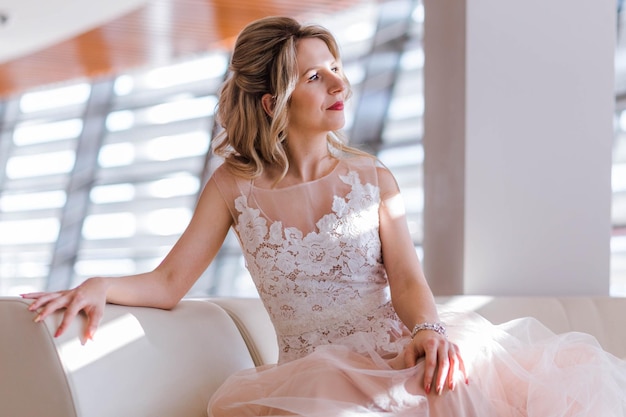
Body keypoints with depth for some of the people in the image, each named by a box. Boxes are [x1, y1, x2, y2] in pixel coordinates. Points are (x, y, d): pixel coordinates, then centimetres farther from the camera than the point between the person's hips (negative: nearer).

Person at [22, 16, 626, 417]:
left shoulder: (372, 179, 10)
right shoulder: (235, 185, 6)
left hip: (394, 353, 0)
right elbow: (169, 281, 5)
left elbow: (406, 277, -1)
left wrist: (429, 328, -24)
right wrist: (101, 285, -16)